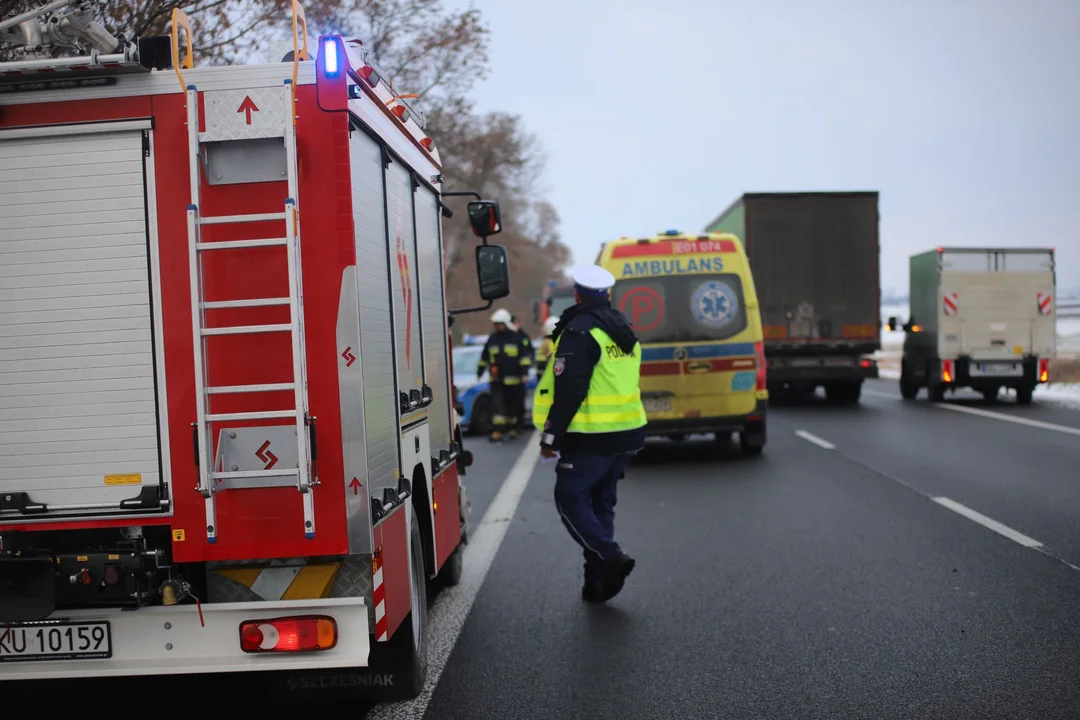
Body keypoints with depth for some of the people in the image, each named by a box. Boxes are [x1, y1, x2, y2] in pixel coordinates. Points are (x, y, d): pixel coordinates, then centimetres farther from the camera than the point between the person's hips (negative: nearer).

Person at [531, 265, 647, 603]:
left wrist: (551, 435, -13)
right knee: (602, 503, 14)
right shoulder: (625, 332, 15)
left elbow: (568, 389, -20)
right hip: (627, 433, 8)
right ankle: (597, 581, 14)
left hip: (591, 438, -8)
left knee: (570, 499, 2)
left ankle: (611, 557, -13)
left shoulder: (580, 332, -14)